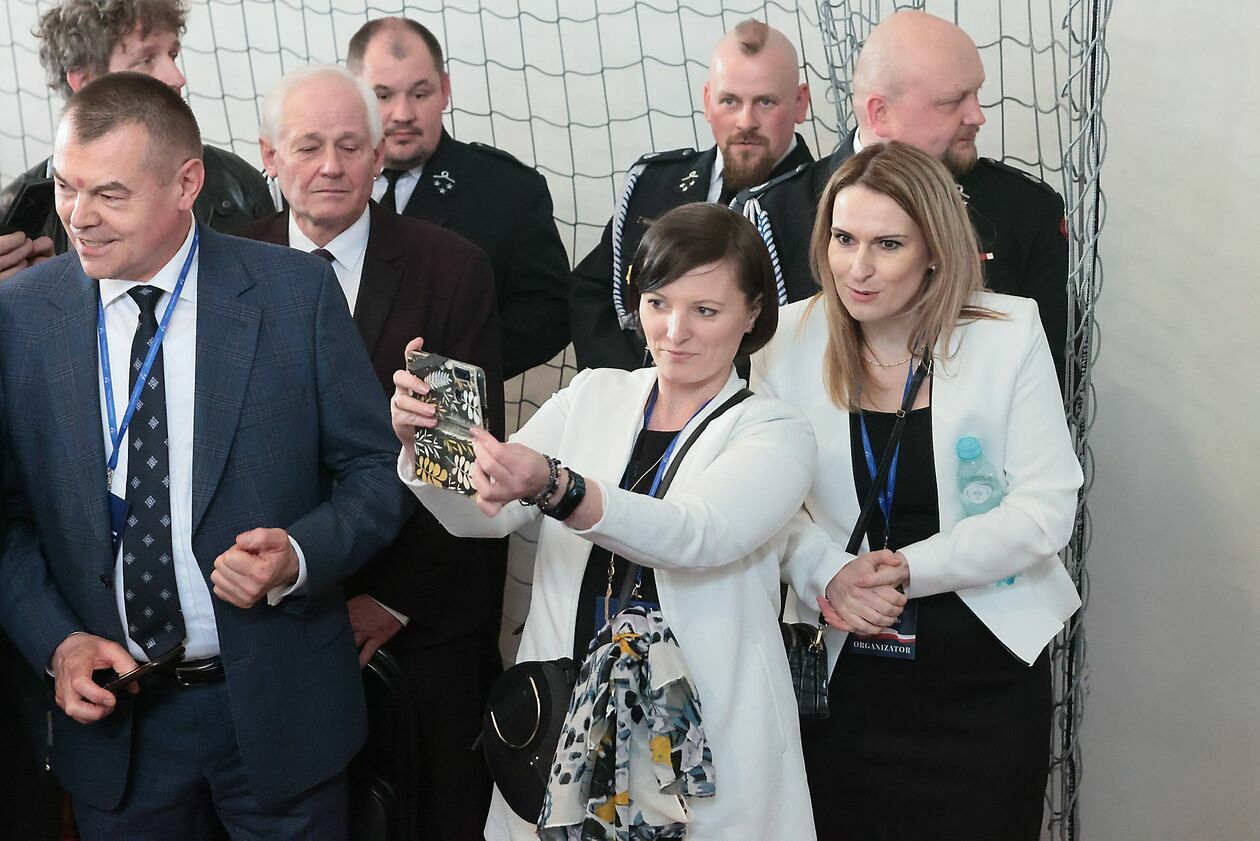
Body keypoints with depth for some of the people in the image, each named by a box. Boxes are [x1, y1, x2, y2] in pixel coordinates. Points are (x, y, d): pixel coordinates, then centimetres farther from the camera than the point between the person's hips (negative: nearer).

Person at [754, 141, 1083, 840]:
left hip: (988, 671, -1)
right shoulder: (790, 338, -2)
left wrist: (910, 568, -18)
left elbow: (1046, 508, -11)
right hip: (846, 671, 2)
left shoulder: (1008, 332, -8)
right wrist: (826, 578, -17)